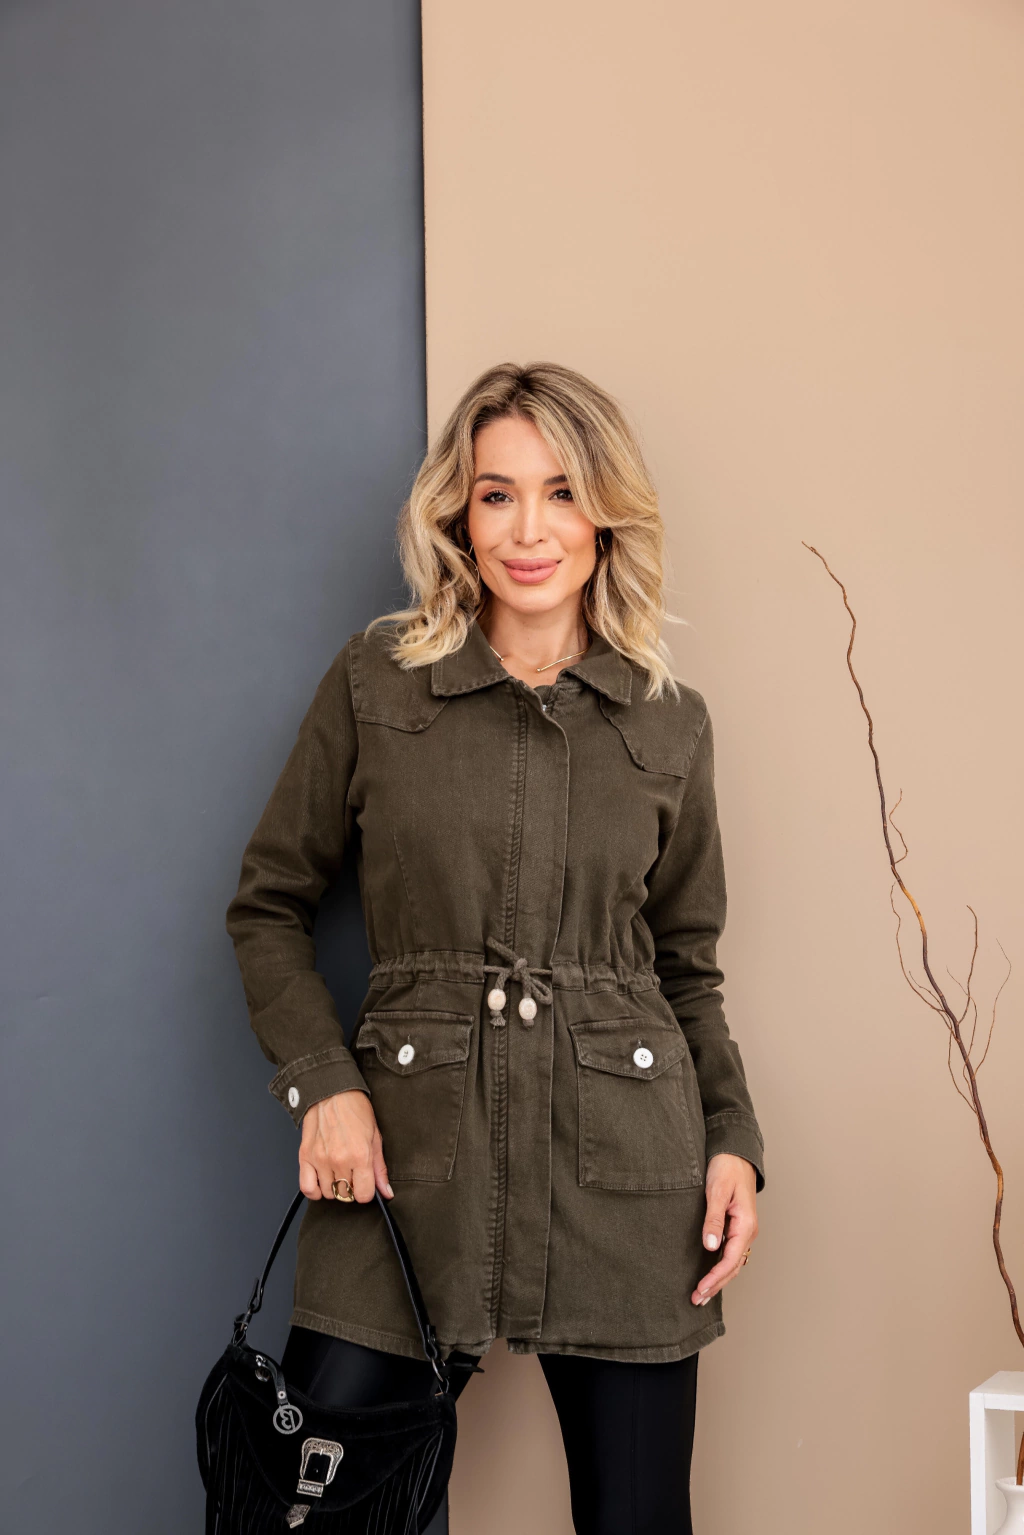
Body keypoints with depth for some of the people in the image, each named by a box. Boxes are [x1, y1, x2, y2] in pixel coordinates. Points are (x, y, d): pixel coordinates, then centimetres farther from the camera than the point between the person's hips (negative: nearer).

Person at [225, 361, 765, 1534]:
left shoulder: (670, 723, 7)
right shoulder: (374, 685, 2)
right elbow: (268, 905, 8)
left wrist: (732, 1140, 1)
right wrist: (322, 1082, -6)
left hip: (624, 1175, 1)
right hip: (413, 1160, -1)